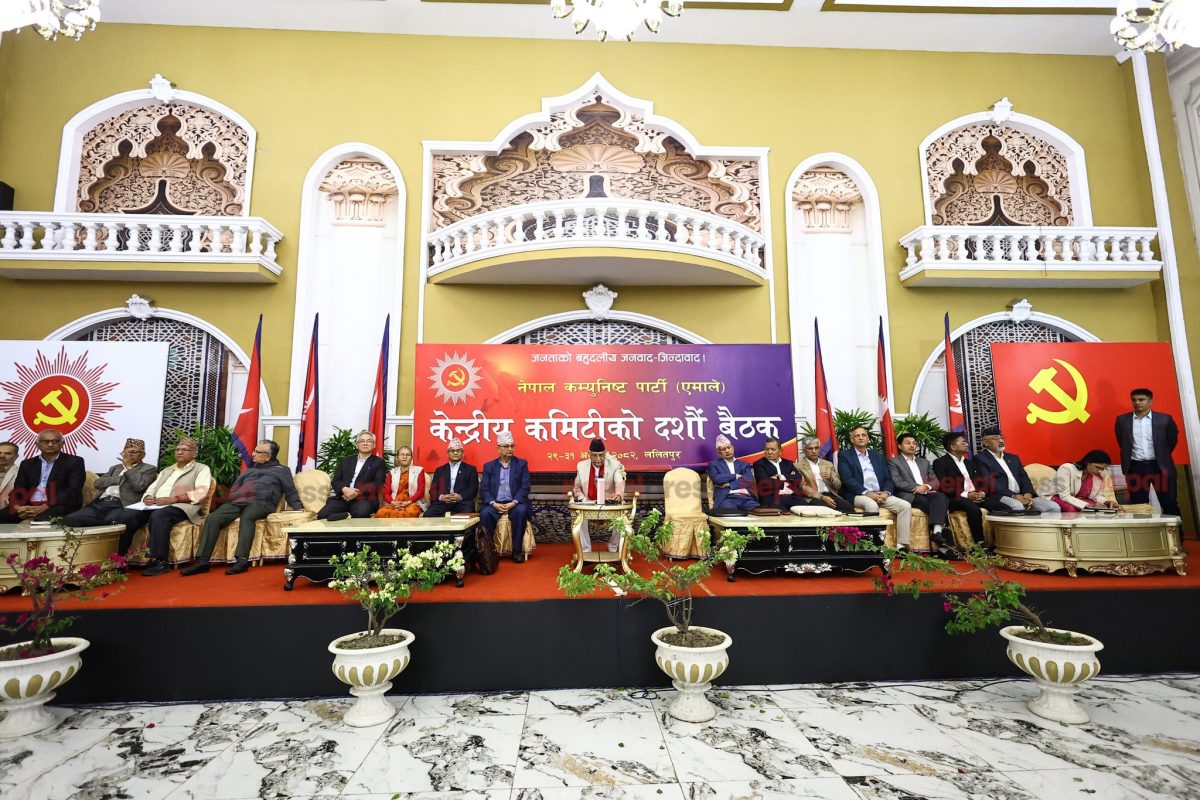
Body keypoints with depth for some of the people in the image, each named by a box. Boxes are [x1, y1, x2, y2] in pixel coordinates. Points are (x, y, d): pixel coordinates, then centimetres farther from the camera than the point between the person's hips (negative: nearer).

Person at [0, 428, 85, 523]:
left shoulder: (74, 462, 3)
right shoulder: (27, 464, 19)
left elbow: (73, 491, -8)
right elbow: (18, 489, 10)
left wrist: (43, 508, -18)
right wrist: (17, 507, -12)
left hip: (60, 506, -5)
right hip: (28, 506, 6)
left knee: (42, 519, -36)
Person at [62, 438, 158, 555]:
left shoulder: (148, 469, 12)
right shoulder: (115, 468, 32)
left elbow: (139, 486, -8)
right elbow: (98, 483, 16)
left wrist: (129, 467, 0)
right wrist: (121, 478, 4)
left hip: (121, 506, -7)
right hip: (99, 504, 7)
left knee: (112, 523, -39)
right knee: (69, 519, -22)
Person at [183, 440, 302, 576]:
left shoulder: (282, 470, 18)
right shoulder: (250, 470, 33)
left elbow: (291, 492, 12)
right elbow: (235, 487, 29)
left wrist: (298, 508, -3)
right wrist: (228, 500, 7)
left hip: (261, 503, -5)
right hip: (238, 501, 5)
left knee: (246, 518, -38)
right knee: (213, 518, -23)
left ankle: (242, 560, -47)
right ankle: (202, 561, -27)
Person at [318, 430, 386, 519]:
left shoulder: (378, 462, 11)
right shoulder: (346, 460, 23)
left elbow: (377, 484, -2)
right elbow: (336, 481, 14)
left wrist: (357, 492, -15)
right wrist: (345, 489, -10)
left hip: (364, 499, -4)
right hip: (343, 498, 4)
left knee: (361, 513, -39)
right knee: (322, 514, -26)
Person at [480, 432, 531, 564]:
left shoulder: (522, 464, 9)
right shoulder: (489, 466, 12)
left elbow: (525, 488, -1)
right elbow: (484, 490, 2)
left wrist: (513, 503, -17)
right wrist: (494, 504, -16)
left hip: (515, 503, -1)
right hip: (494, 503, 1)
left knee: (521, 511, -33)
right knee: (485, 513, -30)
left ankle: (517, 550, -20)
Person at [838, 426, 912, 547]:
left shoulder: (878, 456, 21)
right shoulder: (845, 457, 5)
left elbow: (888, 478, 14)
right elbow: (848, 479, -9)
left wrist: (886, 492, -8)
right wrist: (868, 493, -20)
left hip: (881, 494, 5)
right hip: (858, 495, -5)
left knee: (905, 506, -18)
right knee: (872, 506, -36)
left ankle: (902, 545, -17)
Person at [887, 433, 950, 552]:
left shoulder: (924, 461, 27)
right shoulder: (893, 461, 10)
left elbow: (935, 480, 16)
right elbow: (897, 482, -5)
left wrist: (926, 487, -7)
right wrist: (917, 488, -15)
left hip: (926, 493, 4)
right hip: (909, 495, -4)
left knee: (940, 496, -31)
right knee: (937, 506, -29)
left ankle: (937, 532, -42)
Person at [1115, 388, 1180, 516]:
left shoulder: (1165, 419, -1)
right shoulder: (1122, 420, 1)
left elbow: (1172, 440, 11)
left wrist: (1162, 456, 15)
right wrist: (1132, 456, 11)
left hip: (1160, 466, 0)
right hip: (1136, 467, 0)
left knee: (1170, 504, 6)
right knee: (1139, 506, 5)